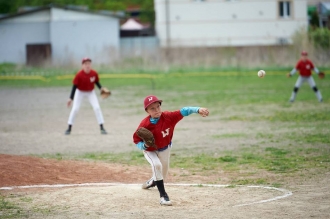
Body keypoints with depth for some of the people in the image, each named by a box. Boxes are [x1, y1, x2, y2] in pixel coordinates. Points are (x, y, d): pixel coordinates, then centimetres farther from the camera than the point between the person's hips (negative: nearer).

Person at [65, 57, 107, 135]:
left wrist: (101, 88, -17)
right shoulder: (79, 75, -25)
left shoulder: (94, 73, -17)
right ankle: (69, 128, 5)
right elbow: (74, 86, -20)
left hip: (91, 93, 2)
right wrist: (71, 98, -22)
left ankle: (102, 127, 0)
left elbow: (97, 82, 2)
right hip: (80, 92, -2)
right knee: (75, 109, -9)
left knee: (97, 108, -9)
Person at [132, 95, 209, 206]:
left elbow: (183, 111, -38)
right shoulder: (144, 124, -32)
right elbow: (136, 140, -22)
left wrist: (198, 110, -53)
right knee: (157, 165, -32)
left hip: (165, 149, 3)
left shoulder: (168, 117, -29)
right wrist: (144, 145, -43)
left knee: (163, 173, 20)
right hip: (150, 150, -3)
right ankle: (163, 195, -24)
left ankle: (153, 181, 59)